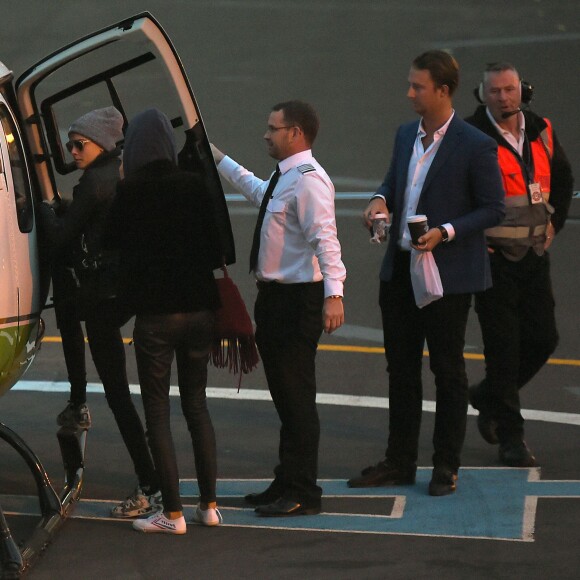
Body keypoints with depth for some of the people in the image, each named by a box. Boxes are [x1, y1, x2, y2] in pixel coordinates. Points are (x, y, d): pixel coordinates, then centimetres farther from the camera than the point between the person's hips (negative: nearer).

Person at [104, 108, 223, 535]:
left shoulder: (130, 192, -10)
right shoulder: (194, 186, -2)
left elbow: (113, 241, 4)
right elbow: (215, 245, 4)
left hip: (154, 312, -4)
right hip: (199, 308, 4)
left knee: (157, 408, 4)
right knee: (196, 403, 16)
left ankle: (173, 512, 1)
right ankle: (209, 504, 16)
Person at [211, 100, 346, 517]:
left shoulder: (308, 180, -17)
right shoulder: (284, 179, 15)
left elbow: (325, 240, -27)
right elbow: (257, 191, 39)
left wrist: (334, 294, -37)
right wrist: (220, 160, 46)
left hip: (298, 301, -11)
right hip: (275, 296, 11)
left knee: (297, 396, -6)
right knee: (284, 394, 17)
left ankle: (303, 494, -1)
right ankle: (287, 485, 26)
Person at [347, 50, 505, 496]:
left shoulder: (476, 146, -13)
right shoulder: (406, 135, 8)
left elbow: (493, 209, -10)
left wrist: (446, 233, -21)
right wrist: (381, 199, 0)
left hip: (448, 274, -7)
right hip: (400, 269, 7)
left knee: (448, 371, 5)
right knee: (401, 367, 12)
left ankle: (446, 466, 15)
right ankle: (400, 462, 21)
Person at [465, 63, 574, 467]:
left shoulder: (541, 131, 6)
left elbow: (563, 177, 23)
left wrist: (554, 222, 15)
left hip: (534, 254, 5)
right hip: (493, 256, -5)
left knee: (543, 338, 6)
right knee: (503, 345, -4)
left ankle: (488, 396, 30)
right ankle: (511, 437, 4)